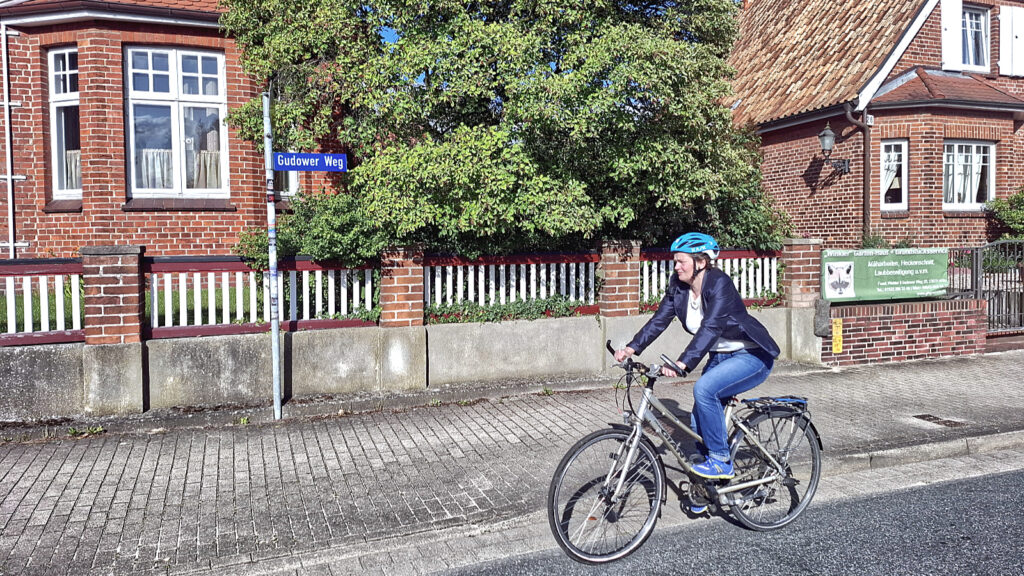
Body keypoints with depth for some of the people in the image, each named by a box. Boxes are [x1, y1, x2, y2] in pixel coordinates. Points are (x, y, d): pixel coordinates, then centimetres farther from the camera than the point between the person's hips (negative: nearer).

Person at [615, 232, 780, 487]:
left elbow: (711, 327, -36)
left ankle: (721, 461, -13)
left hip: (751, 355, -8)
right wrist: (632, 348, -22)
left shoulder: (720, 283, -24)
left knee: (704, 389, -30)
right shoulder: (679, 287, -3)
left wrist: (683, 363, -45)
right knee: (698, 424, 2)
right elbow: (659, 320, -8)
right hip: (720, 357, 8)